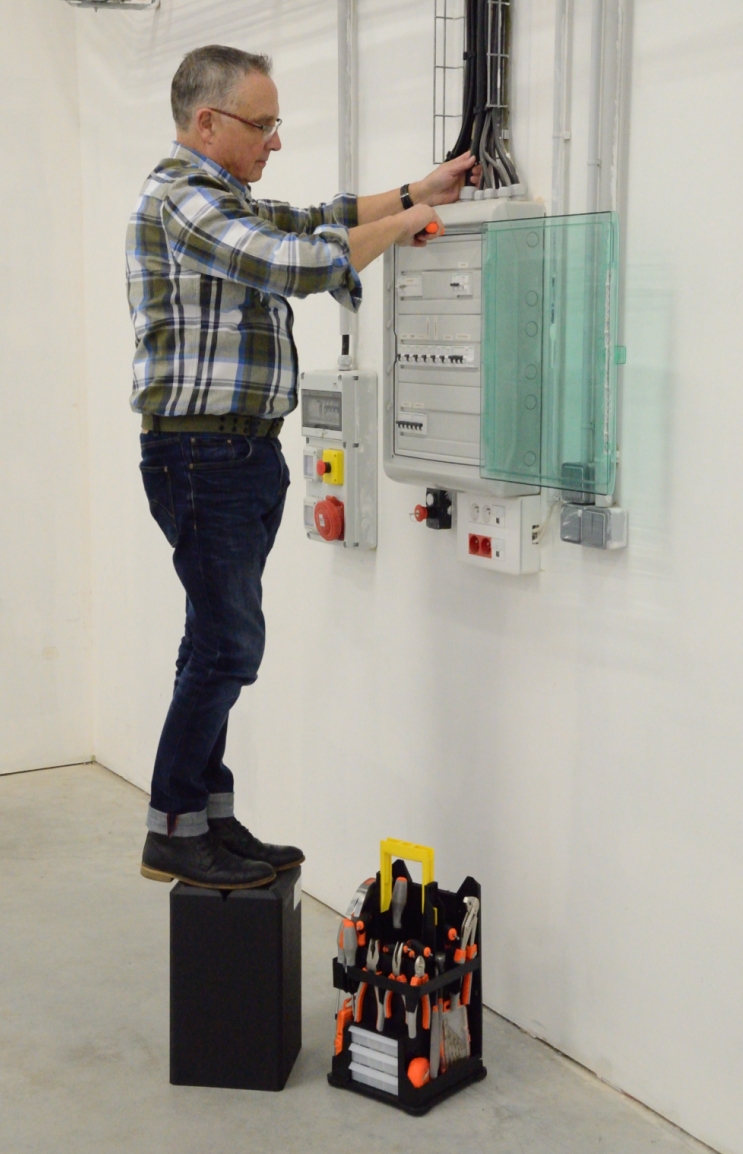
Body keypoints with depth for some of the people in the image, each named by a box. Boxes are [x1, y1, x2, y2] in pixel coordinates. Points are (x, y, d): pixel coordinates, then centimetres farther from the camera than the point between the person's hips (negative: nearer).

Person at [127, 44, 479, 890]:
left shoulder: (223, 202, 19)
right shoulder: (179, 198, -14)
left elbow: (311, 222, 19)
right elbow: (301, 263, -23)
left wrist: (419, 192, 13)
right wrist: (400, 226, -10)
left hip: (243, 453, 10)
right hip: (201, 453, -10)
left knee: (218, 643, 12)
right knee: (227, 645, -7)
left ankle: (210, 821, 19)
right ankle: (172, 835, 3)